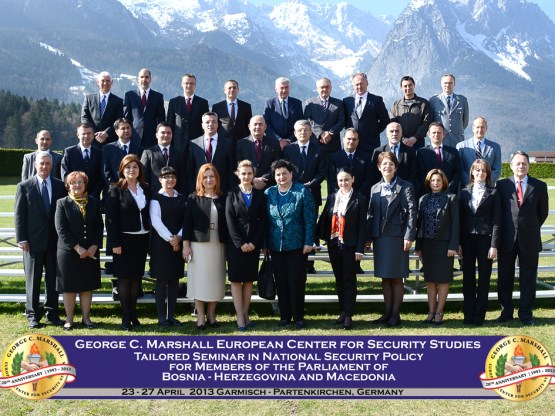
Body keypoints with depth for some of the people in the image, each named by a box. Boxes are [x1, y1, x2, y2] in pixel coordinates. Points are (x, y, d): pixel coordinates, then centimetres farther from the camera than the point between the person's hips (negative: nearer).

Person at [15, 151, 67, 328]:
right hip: (33, 241, -2)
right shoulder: (24, 186, 0)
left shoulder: (60, 186, 6)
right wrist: (22, 239, -8)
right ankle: (33, 315, 14)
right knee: (33, 280, 5)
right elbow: (19, 215, -1)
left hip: (55, 241, 2)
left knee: (53, 279, 8)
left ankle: (52, 314, 18)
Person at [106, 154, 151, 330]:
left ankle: (133, 314, 19)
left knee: (136, 277, 10)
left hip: (142, 239, 4)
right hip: (124, 239, -4)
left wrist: (150, 236, 2)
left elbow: (149, 214, 10)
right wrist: (115, 243, -14)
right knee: (124, 277, 2)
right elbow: (111, 218, -8)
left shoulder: (145, 189, 9)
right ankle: (125, 317, 8)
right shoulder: (116, 190, -5)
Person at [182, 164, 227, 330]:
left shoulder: (223, 199, 8)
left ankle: (211, 315, 16)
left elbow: (227, 223, 8)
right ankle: (200, 317, 7)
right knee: (199, 280, 0)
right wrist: (186, 245, -7)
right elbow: (187, 222, 0)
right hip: (198, 245, -2)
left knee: (216, 280, 5)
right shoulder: (193, 198, 3)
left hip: (218, 246, 2)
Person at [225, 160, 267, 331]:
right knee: (236, 279, -2)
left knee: (249, 279, 6)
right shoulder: (232, 194, 2)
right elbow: (230, 221, -5)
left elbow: (263, 221, 2)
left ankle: (245, 314, 13)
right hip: (235, 244, -2)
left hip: (253, 244, 2)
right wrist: (240, 243, -12)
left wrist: (254, 243, -8)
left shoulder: (260, 195, 7)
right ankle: (240, 317, 1)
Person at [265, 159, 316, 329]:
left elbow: (310, 218, -5)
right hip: (276, 246, 3)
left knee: (297, 282, 1)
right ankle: (284, 316, 19)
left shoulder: (302, 191, -3)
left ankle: (298, 317, 12)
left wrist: (309, 241, -10)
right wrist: (265, 244, 6)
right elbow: (265, 220, 9)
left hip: (297, 245, -3)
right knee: (281, 282, 9)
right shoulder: (269, 193, 7)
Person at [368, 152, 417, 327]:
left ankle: (395, 314, 7)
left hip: (397, 236, -5)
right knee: (385, 278, 10)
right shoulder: (375, 189, 15)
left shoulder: (405, 186, -1)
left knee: (397, 278, 0)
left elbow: (411, 212, -7)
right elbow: (371, 214, 14)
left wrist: (409, 236, -15)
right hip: (379, 237, 5)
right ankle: (387, 313, 17)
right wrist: (368, 237, 7)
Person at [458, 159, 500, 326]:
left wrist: (494, 245, -10)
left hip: (485, 239, -2)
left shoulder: (493, 193, 1)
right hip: (468, 239, 2)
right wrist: (458, 243, 2)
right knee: (468, 277, 6)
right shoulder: (465, 192, 8)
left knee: (484, 278, 3)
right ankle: (468, 314, 14)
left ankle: (479, 315, 10)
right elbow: (460, 218, 7)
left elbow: (496, 220, -3)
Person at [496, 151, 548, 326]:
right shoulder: (502, 185, 2)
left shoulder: (539, 186, 3)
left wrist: (532, 228, 9)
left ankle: (526, 313, 17)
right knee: (505, 277, 8)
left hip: (529, 239, 0)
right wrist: (502, 231, 4)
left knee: (528, 277, 6)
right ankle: (506, 311, 20)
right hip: (506, 239, 0)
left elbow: (543, 212, 10)